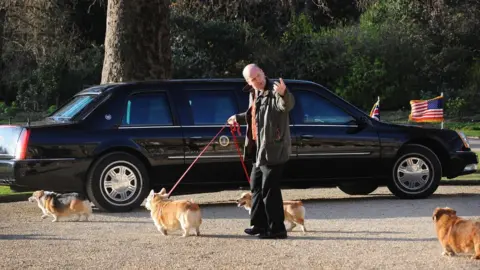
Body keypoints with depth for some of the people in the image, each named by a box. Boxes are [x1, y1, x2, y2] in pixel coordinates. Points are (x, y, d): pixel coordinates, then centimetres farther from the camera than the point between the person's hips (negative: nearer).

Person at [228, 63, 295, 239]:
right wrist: (239, 118, 45)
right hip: (259, 149, 10)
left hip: (273, 149, -10)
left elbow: (287, 105, -37)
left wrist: (284, 93, -57)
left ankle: (277, 229, -3)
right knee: (256, 185, 19)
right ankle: (259, 224, 32)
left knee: (269, 189, -9)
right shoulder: (254, 94, 13)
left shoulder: (274, 91, -15)